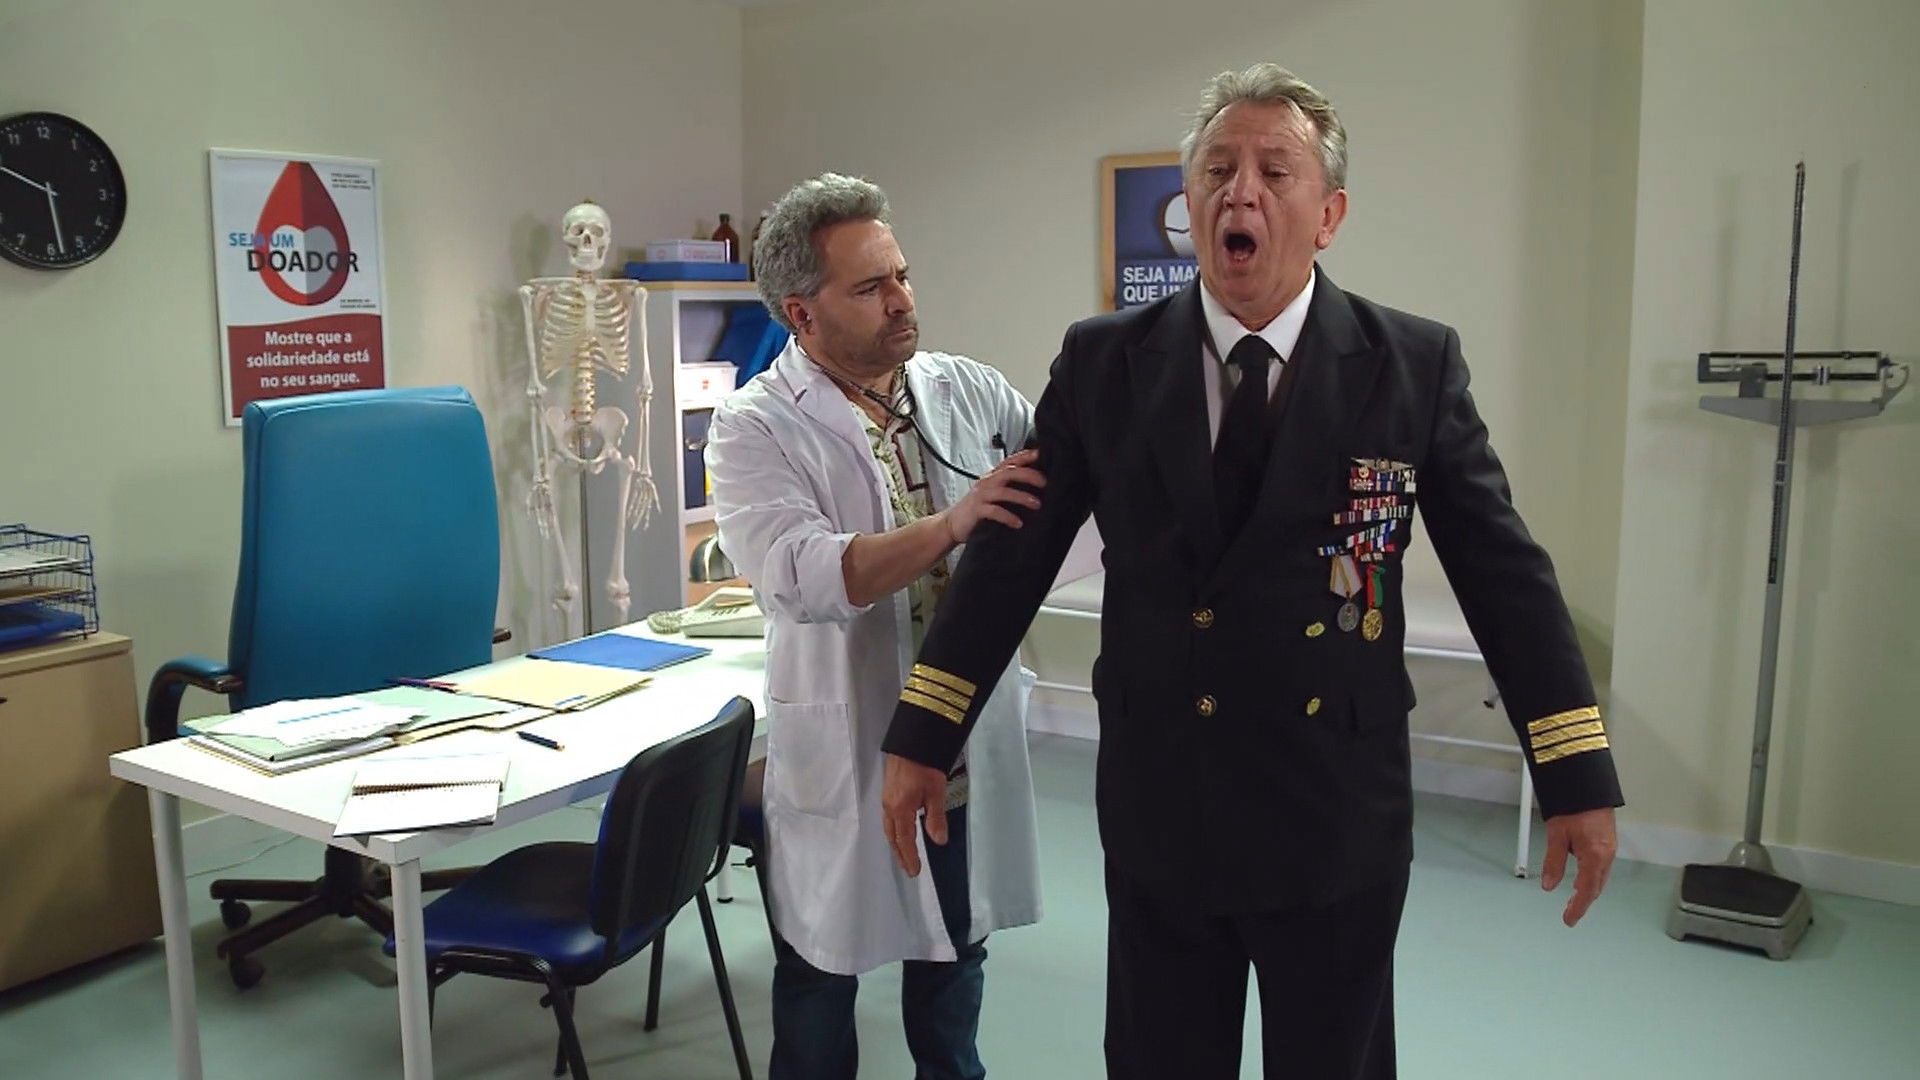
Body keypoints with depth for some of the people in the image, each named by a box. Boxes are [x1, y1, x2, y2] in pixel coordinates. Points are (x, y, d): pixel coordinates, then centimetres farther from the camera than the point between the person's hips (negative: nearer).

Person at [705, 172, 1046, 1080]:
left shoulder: (968, 390, 1)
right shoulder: (755, 427, -13)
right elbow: (803, 577, -28)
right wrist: (950, 525, -38)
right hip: (843, 752, -4)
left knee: (955, 955, 23)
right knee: (822, 970, 16)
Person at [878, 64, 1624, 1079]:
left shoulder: (1415, 365, -5)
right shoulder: (1102, 363, -3)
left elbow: (1503, 571, -1)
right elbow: (1010, 554, 0)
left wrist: (1578, 776, -2)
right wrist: (921, 738, -1)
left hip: (1340, 820, -1)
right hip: (1156, 812, 1)